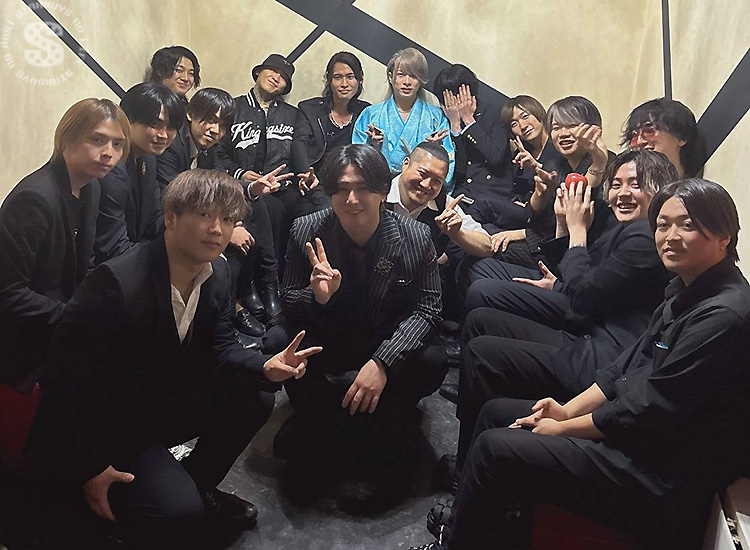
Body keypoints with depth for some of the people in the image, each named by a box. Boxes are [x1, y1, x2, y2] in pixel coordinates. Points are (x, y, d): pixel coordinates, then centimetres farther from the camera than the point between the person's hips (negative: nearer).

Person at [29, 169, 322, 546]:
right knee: (177, 509, -22)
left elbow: (219, 348, 2)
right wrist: (89, 468, -20)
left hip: (164, 402, 8)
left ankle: (198, 487, 13)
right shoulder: (116, 282, -30)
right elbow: (65, 377, -24)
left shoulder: (217, 271, -6)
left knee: (256, 399, -5)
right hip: (100, 426, -7)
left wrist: (266, 367, -20)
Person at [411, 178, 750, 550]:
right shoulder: (686, 291, 7)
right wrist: (569, 410, 1)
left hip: (662, 478, -10)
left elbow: (652, 410, -23)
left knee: (494, 448, -16)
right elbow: (627, 366, 11)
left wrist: (562, 429, -12)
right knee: (497, 411, 11)